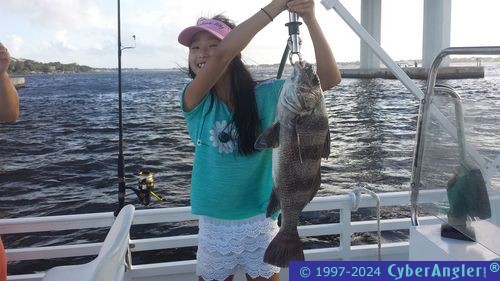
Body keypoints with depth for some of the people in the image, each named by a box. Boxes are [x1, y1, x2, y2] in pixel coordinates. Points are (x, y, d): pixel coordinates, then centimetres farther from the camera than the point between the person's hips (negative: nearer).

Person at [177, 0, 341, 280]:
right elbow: (222, 55, -29)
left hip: (260, 222, 0)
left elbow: (330, 77, -17)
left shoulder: (265, 95, -9)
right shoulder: (195, 102, -11)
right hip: (214, 225, 1)